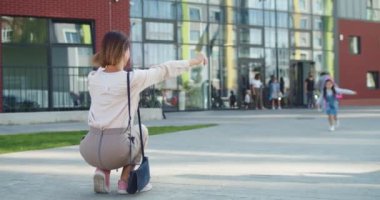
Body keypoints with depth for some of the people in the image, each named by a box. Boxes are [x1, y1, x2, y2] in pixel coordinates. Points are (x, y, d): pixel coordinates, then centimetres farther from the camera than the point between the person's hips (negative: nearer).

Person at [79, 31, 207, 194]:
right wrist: (193, 62, 25)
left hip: (89, 150, 4)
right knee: (141, 131, 29)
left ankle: (102, 171, 13)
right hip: (116, 151, -4)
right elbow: (164, 70, 10)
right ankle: (125, 180, 18)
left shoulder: (92, 78, 6)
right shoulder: (133, 78, -5)